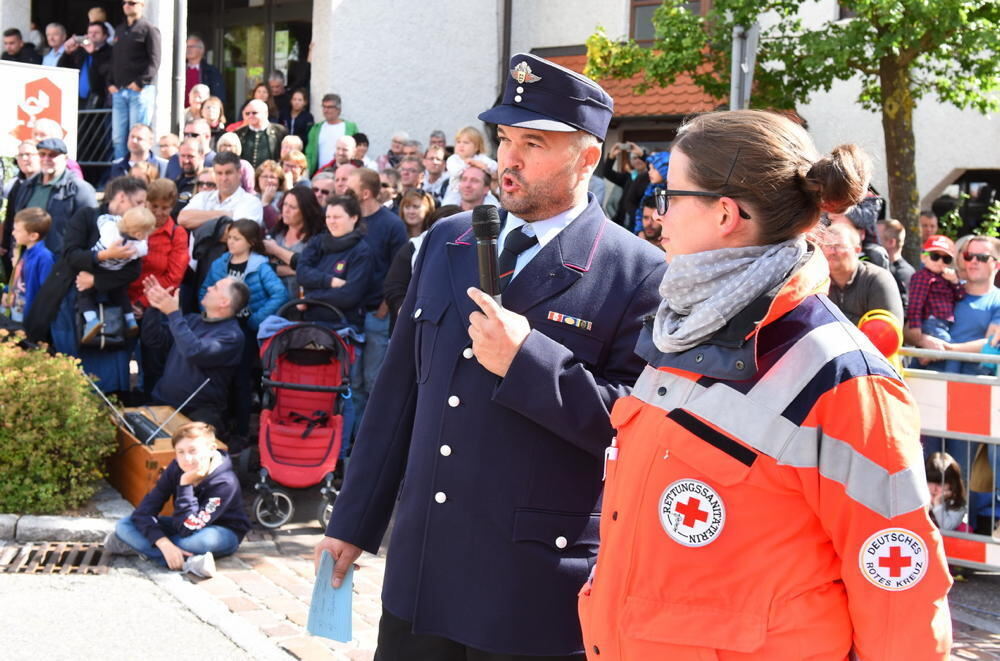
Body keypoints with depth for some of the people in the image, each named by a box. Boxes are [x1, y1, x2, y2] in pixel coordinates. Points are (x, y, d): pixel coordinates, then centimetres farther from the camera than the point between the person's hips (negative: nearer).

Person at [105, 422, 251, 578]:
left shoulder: (225, 482, -30)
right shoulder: (175, 469, -16)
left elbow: (189, 528, -36)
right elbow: (143, 512, -21)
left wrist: (186, 484, -39)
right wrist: (164, 544, -36)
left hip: (223, 533, -5)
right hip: (183, 526, 6)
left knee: (203, 539, -42)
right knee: (125, 525, -14)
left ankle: (135, 545, -23)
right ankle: (187, 562, -27)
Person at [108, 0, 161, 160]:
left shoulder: (149, 29, 0)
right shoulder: (119, 31, 22)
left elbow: (154, 61, -8)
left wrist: (140, 82, -16)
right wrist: (111, 83, 11)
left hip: (140, 90, -7)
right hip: (119, 91, 7)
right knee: (118, 136, 3)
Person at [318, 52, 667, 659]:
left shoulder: (637, 273, -9)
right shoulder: (446, 241, 9)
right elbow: (399, 389, 13)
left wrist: (527, 360, -22)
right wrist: (353, 522, 15)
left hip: (535, 589, -5)